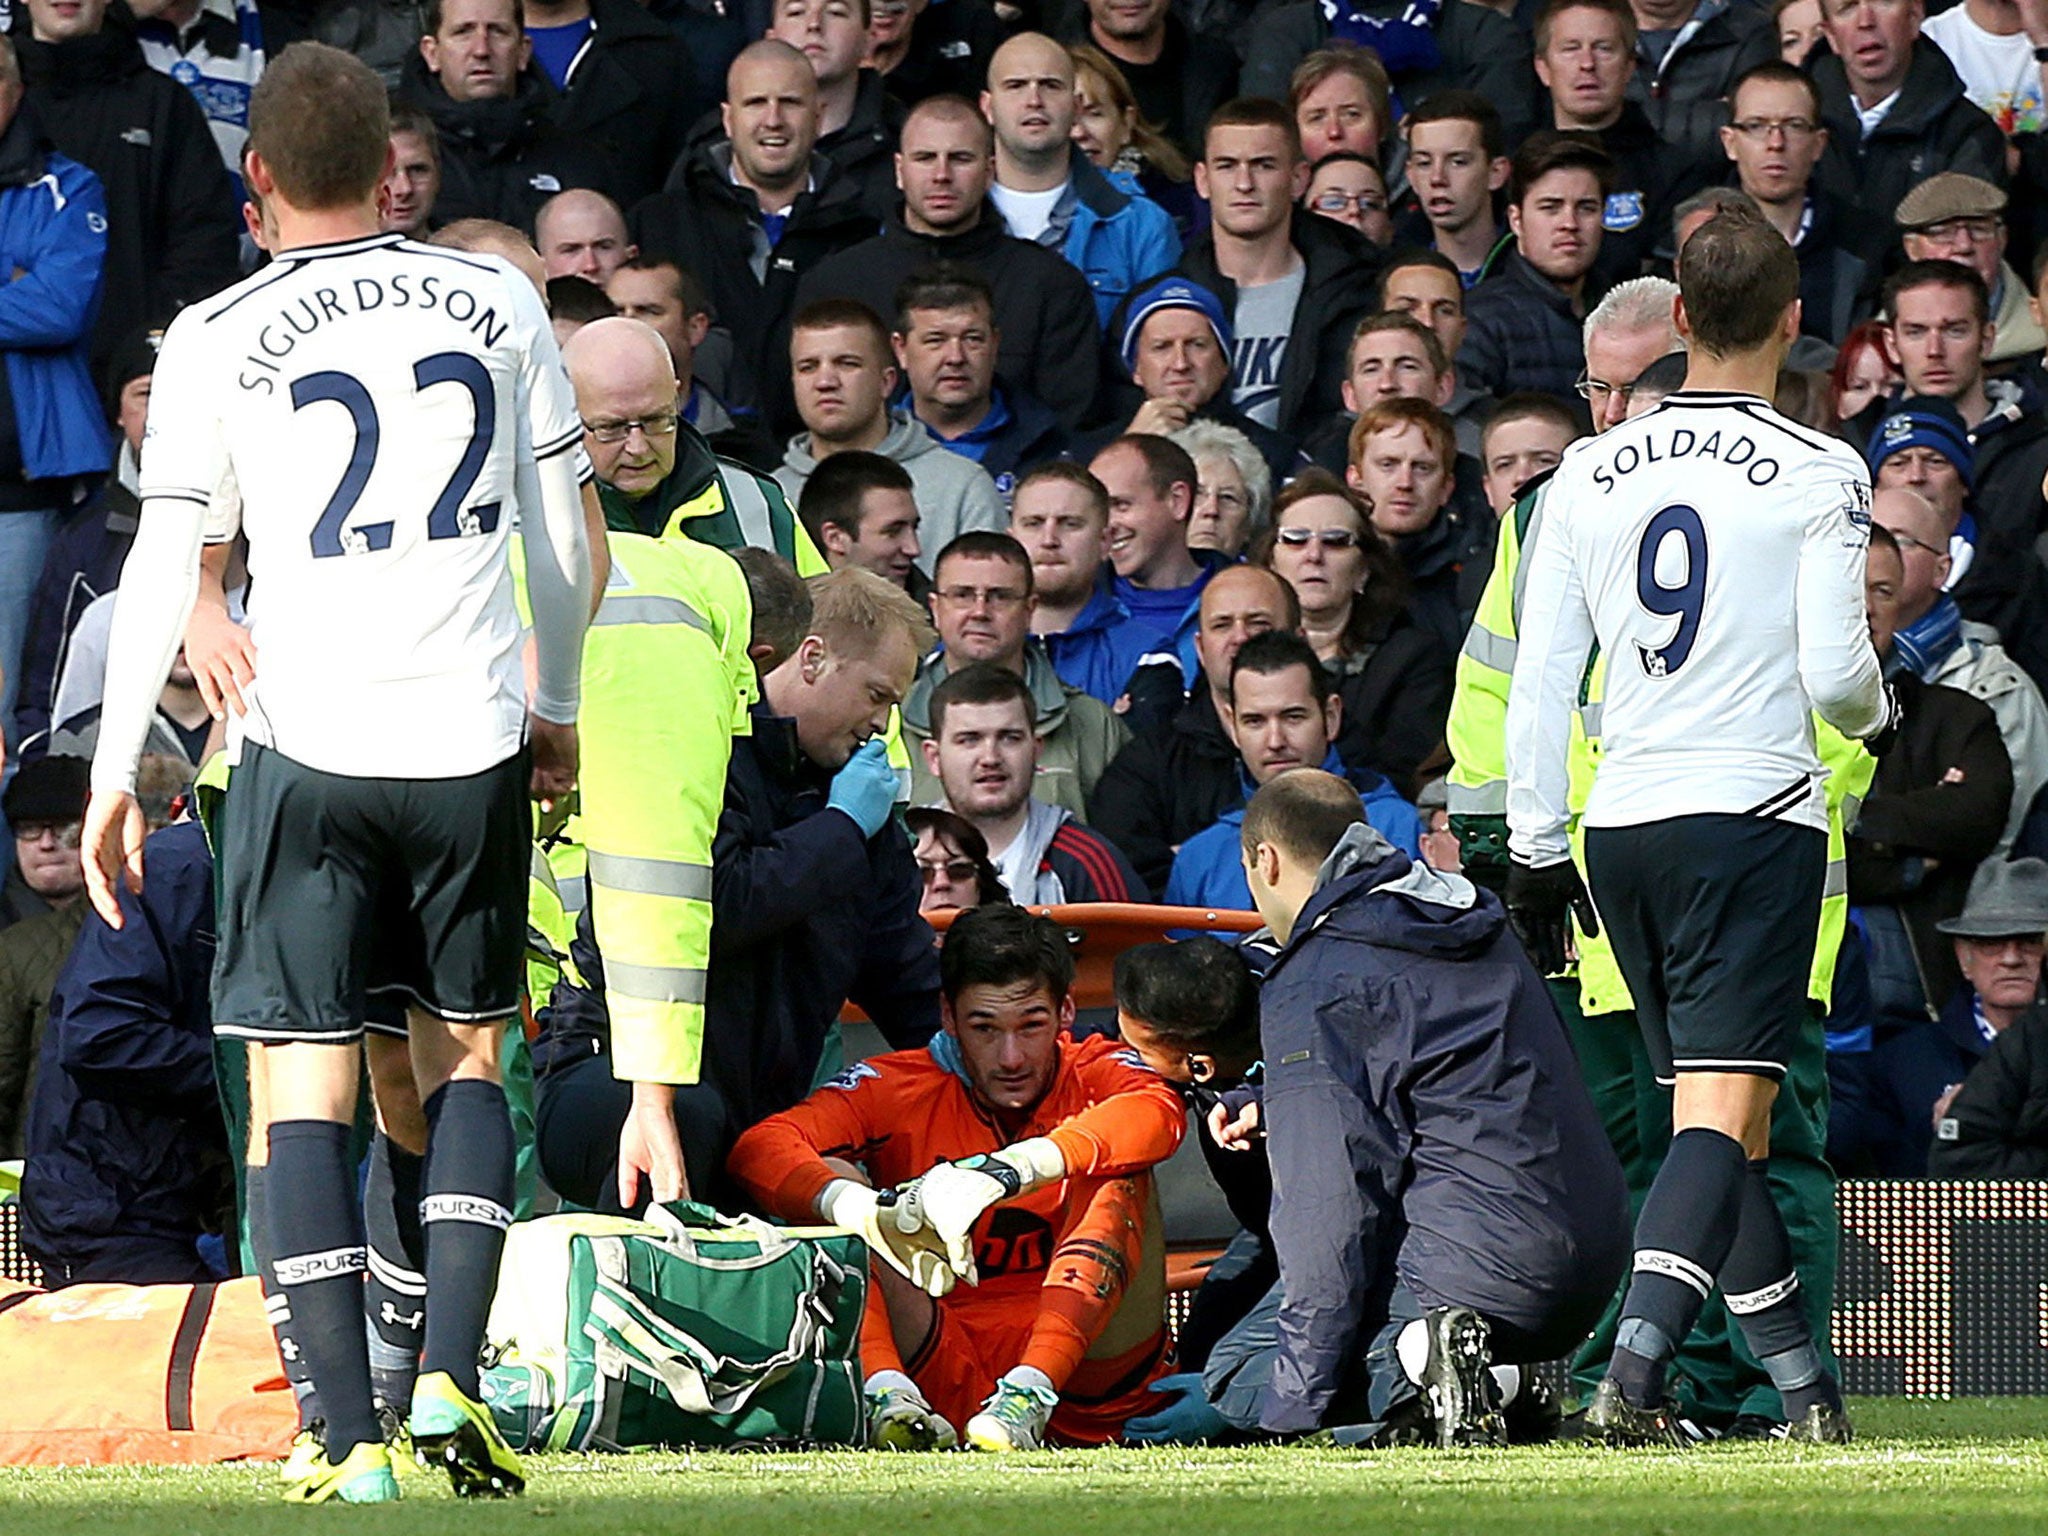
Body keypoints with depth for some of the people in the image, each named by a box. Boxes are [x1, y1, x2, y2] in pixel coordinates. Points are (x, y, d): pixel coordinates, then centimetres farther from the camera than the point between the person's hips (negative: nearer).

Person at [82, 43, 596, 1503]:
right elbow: (568, 532, 9)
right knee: (465, 1057, 17)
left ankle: (352, 1441, -7)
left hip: (308, 746, -2)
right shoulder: (498, 302, 4)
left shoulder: (217, 340, -3)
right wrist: (558, 705, 23)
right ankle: (450, 1379, 1)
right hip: (471, 740, 2)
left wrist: (116, 769, 8)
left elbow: (165, 570, -1)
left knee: (308, 1092, 2)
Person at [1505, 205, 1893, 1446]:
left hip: (1618, 829, 5)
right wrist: (1878, 709, 16)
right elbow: (1834, 676, -8)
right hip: (1754, 814, -5)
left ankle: (1804, 1381, 18)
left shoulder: (1590, 473, 8)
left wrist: (1534, 853, 13)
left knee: (1720, 1113, 14)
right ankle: (1634, 1375, -27)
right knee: (1723, 1112, -10)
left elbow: (1539, 681, 8)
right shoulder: (1820, 474, -4)